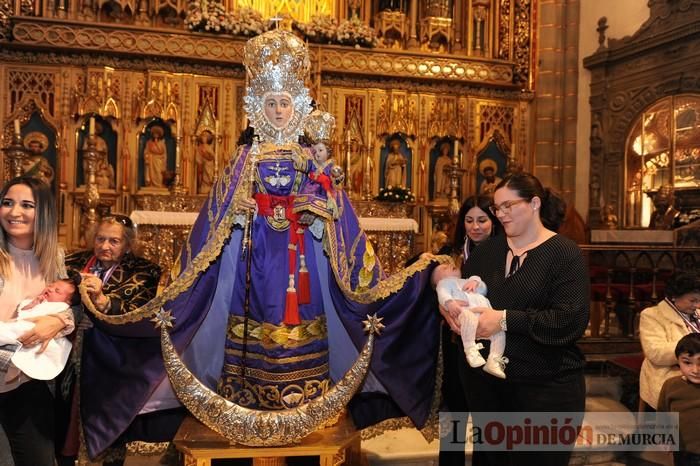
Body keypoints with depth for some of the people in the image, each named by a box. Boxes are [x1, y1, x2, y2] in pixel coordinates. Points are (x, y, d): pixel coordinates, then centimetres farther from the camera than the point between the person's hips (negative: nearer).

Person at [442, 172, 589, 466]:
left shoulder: (564, 254, -10)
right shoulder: (488, 249, 9)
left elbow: (571, 321, -20)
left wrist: (505, 320, -24)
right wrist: (449, 304, -10)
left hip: (545, 388, -5)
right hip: (485, 383, 6)